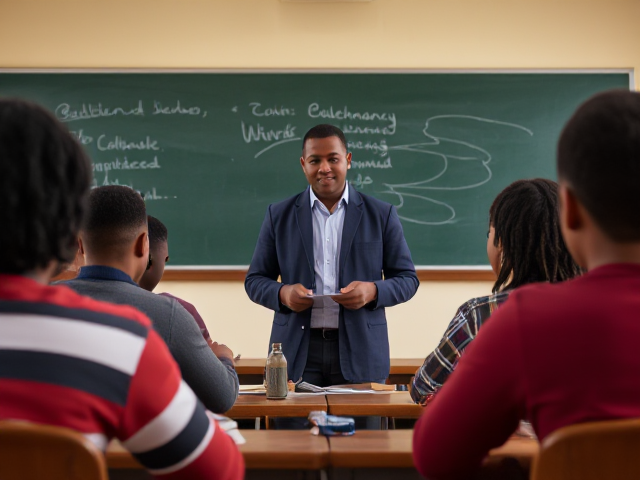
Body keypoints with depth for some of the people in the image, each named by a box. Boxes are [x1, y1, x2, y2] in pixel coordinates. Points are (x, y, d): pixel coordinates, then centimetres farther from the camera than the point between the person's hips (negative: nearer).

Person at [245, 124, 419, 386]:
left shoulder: (382, 214, 6)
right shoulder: (279, 215, 9)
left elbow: (407, 279, 8)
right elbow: (255, 280, 11)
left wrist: (373, 291, -13)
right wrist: (283, 293, -11)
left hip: (360, 353, 0)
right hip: (297, 353, 0)